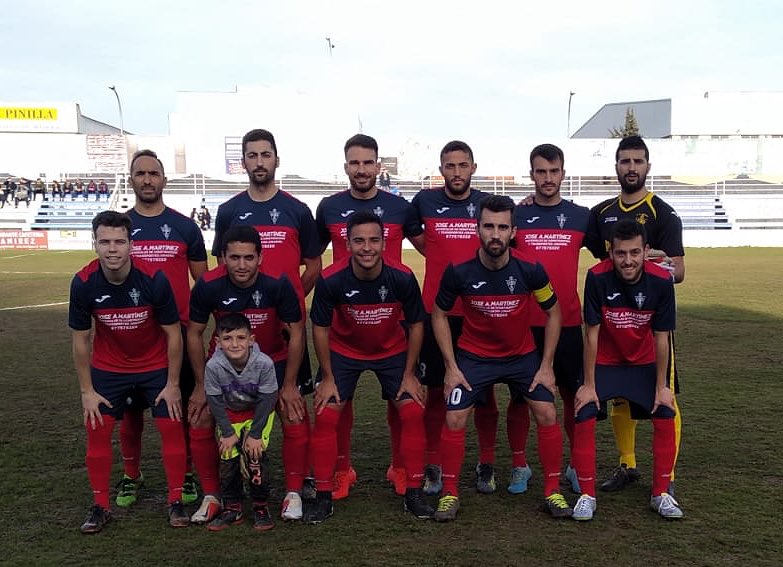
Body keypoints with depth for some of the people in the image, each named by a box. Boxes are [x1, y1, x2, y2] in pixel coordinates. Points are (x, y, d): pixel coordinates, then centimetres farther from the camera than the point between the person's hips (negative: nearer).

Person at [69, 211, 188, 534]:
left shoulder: (154, 279, -25)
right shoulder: (83, 283, -20)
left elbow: (173, 334, -14)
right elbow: (80, 340, -7)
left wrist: (172, 384, -11)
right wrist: (87, 391, -6)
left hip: (156, 365, -1)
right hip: (108, 367, 1)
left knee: (171, 427, -5)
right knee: (97, 429, -3)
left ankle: (176, 502, 11)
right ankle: (100, 507, 13)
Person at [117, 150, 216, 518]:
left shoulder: (185, 227, 3)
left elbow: (202, 281, 8)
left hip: (178, 331, 0)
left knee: (184, 405, 5)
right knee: (131, 407, 9)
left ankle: (185, 475, 20)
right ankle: (131, 476, 26)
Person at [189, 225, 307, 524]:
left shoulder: (278, 283, -28)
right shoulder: (208, 286, -24)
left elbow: (296, 333, -15)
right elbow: (194, 333, -9)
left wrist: (289, 385, -12)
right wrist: (202, 386, -7)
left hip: (275, 359, -1)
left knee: (295, 420, -11)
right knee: (202, 423, -6)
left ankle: (293, 493, 8)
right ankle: (212, 496, 12)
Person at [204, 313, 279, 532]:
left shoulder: (264, 363, -31)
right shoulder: (213, 366, -27)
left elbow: (266, 401, -20)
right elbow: (216, 402, -14)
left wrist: (255, 434, -17)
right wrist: (228, 432, -13)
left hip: (258, 413, -2)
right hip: (229, 414, 2)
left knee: (254, 455, -14)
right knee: (228, 458, -5)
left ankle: (260, 507, 4)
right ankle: (232, 509, 13)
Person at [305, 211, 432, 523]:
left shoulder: (402, 277, -25)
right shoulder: (330, 280, -27)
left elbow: (416, 324, -10)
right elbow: (320, 328, -13)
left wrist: (409, 374, -8)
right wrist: (328, 377, -10)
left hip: (392, 351, 1)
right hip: (343, 351, 0)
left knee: (413, 412, -8)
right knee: (325, 415, -10)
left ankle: (414, 492, 8)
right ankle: (323, 496, 5)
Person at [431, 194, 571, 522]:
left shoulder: (530, 269, -19)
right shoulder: (459, 271, -20)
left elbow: (553, 313, -3)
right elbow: (439, 315, -4)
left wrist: (546, 366, -5)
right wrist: (451, 367, -8)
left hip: (523, 355, 1)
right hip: (474, 356, -1)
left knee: (547, 414, -8)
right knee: (454, 419, -10)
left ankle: (552, 491, 11)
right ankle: (449, 494, 9)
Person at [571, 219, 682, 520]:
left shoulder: (661, 281, -20)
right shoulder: (597, 277, -25)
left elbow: (661, 338, -12)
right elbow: (592, 333, -19)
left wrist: (662, 387, -8)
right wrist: (589, 384, -15)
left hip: (644, 363, 2)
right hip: (603, 363, -2)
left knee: (665, 416, -10)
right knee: (584, 416, -17)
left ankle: (661, 494, 9)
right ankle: (587, 495, -1)